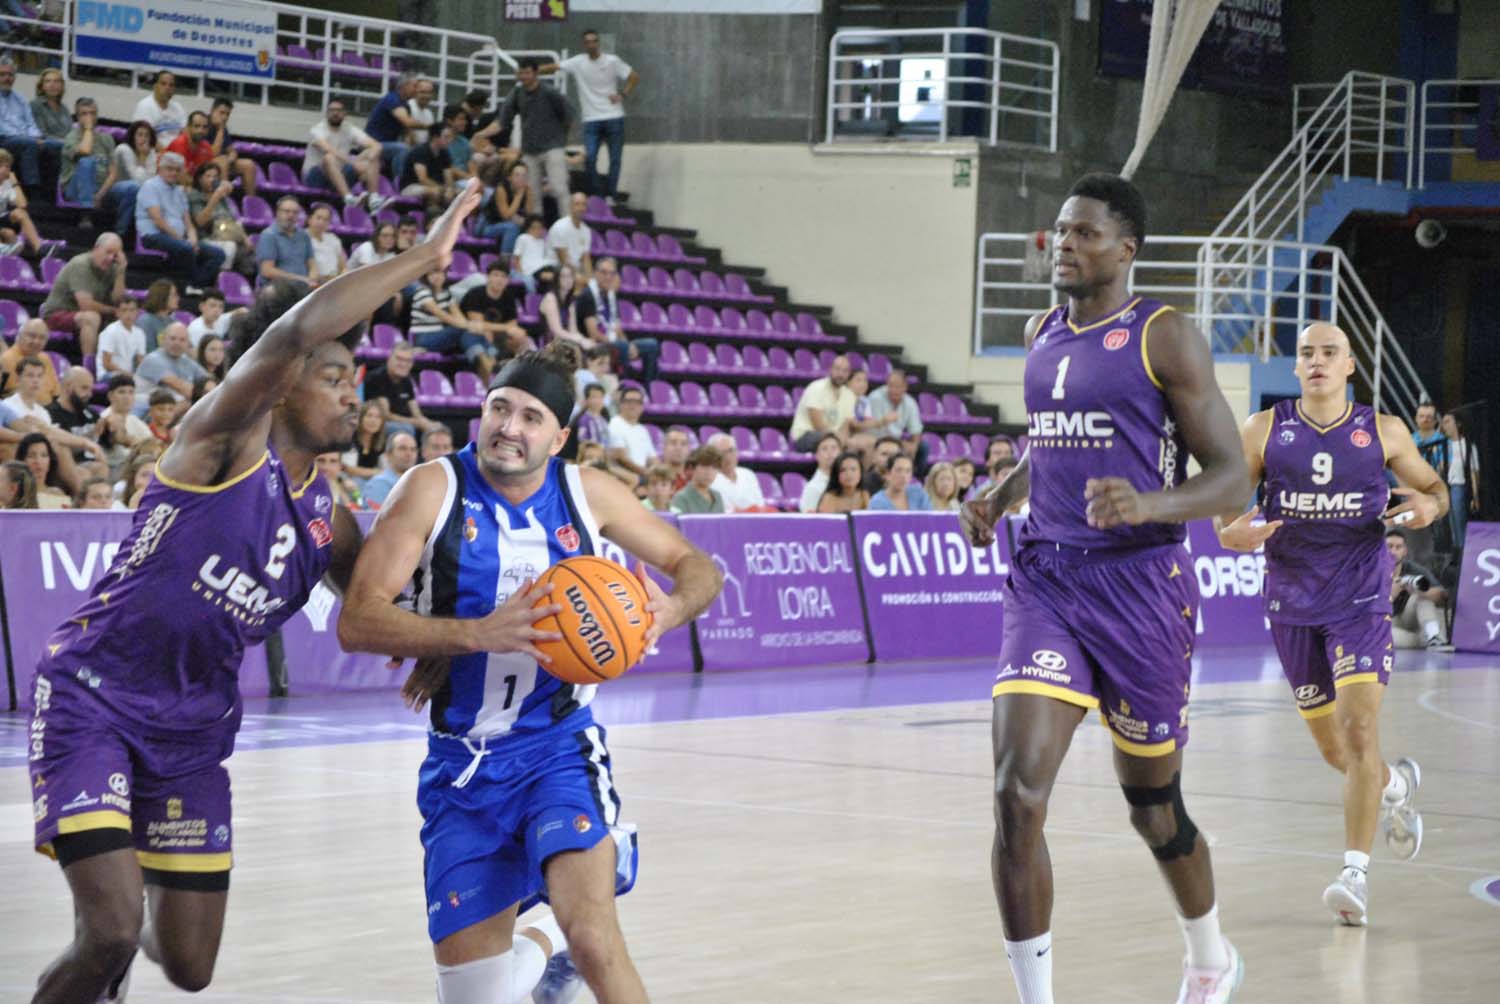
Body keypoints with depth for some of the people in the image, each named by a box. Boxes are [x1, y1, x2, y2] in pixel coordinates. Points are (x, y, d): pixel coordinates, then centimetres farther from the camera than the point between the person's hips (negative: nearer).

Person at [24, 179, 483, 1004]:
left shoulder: (326, 520, 7)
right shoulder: (225, 439, -14)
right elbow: (291, 333, -31)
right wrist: (422, 259, -28)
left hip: (193, 730, 7)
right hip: (91, 701, -7)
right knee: (111, 937, -21)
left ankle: (126, 910, 45)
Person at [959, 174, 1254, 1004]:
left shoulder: (1164, 338, -7)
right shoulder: (1042, 335, 11)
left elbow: (1232, 480, -10)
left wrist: (1149, 505, -28)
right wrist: (997, 499, 9)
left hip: (1139, 585, -4)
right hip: (1045, 581, 4)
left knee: (1153, 807, 12)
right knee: (1017, 794, -15)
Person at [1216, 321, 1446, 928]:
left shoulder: (1382, 434, 0)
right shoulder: (1265, 431, 1)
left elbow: (1433, 486, 13)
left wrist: (1429, 505, -11)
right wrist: (1232, 532, -19)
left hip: (1361, 603, -2)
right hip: (1293, 604, 2)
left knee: (1360, 729, -19)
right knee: (1332, 748, 11)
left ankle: (1355, 873, -19)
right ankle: (1395, 786, 46)